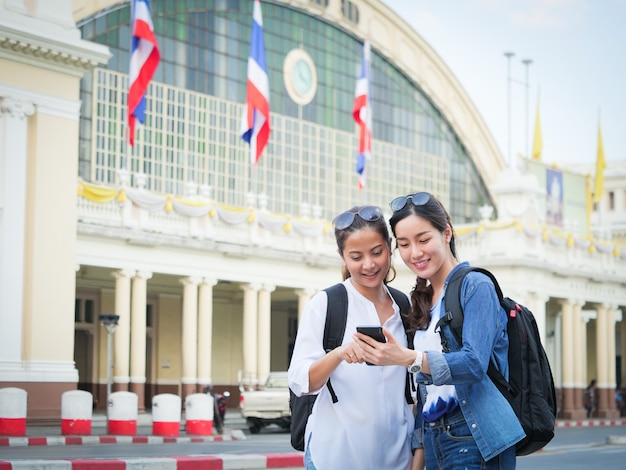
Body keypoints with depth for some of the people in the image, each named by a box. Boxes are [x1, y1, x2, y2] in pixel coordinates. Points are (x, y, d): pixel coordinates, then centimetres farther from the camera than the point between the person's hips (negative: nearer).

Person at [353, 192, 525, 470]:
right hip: (434, 441, 7)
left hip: (475, 440, -7)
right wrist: (419, 446, 11)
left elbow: (474, 363, -20)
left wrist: (407, 358, -32)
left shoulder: (476, 286, -7)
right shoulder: (422, 301, 14)